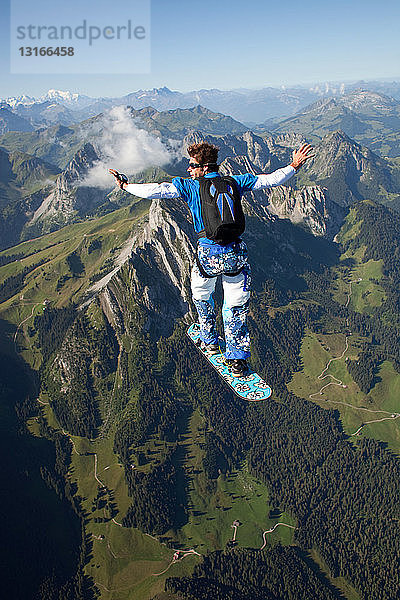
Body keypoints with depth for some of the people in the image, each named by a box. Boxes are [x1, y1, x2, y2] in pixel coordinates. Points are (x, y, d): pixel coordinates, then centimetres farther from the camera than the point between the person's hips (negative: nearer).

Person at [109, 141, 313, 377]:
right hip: (236, 255, 2)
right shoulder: (234, 182, 7)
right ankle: (238, 358, 16)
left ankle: (210, 341, 43)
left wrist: (126, 185, 10)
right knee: (236, 306, 15)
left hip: (208, 255, -2)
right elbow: (270, 180, 11)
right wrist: (294, 166, 25)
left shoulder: (189, 186, 0)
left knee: (202, 297, 28)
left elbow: (156, 190, -4)